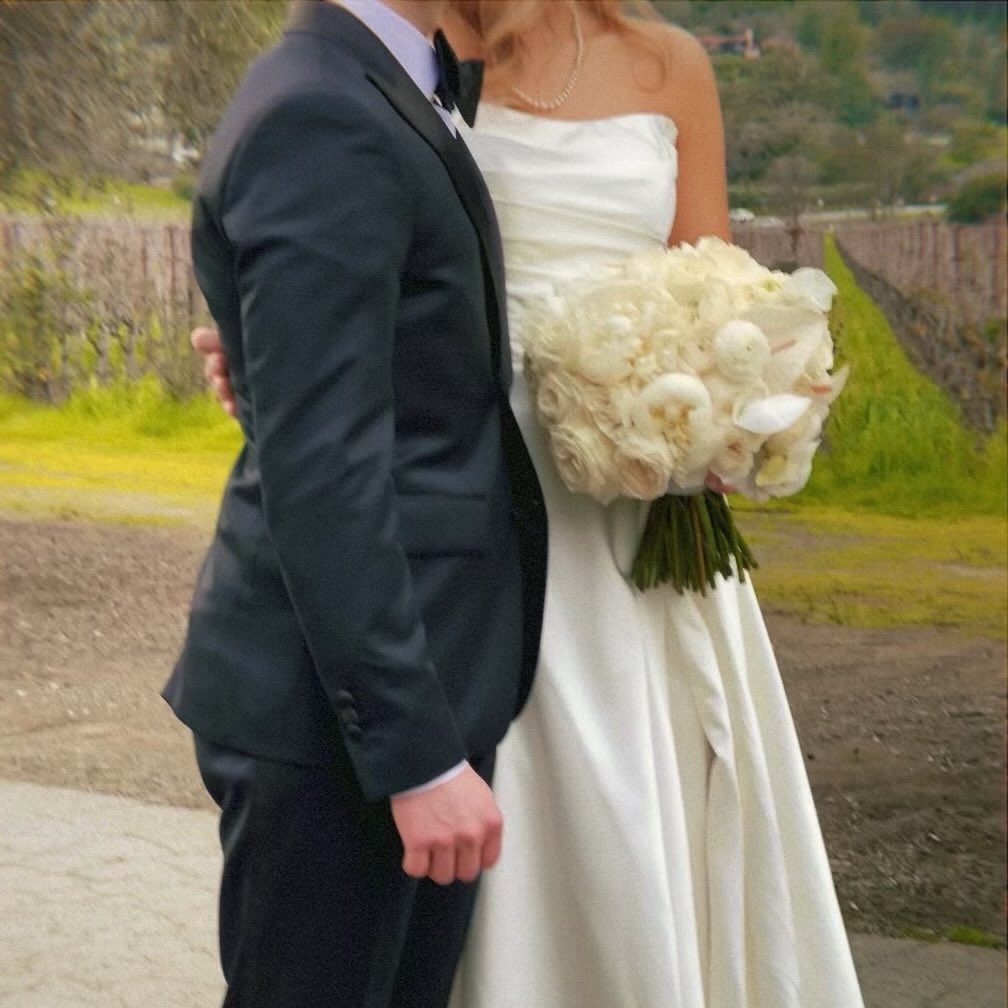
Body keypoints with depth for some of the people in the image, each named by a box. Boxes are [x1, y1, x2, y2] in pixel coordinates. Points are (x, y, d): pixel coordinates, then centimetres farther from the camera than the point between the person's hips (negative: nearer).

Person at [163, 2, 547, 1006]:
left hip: (423, 685, 9)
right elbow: (318, 473, -22)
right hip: (334, 713, -9)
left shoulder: (391, 94, 13)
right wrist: (417, 752, -22)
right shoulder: (320, 120, -18)